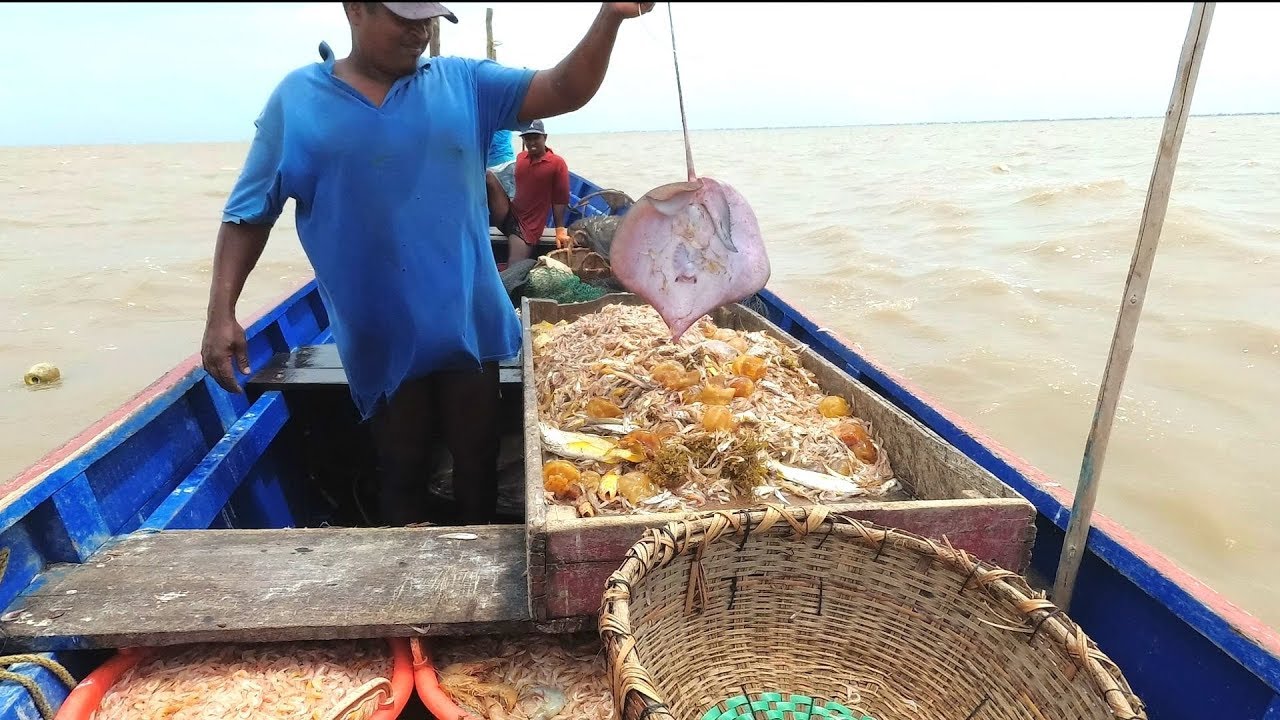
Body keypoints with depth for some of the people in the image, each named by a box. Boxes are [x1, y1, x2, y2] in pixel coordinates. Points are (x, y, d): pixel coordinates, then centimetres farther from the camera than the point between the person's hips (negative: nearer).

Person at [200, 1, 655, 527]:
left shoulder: (462, 83, 3)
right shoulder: (298, 99, -1)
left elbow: (565, 91, -5)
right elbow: (249, 212, 2)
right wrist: (221, 313, -6)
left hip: (468, 326, 2)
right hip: (382, 339, -1)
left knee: (479, 458, 16)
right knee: (401, 470, 15)